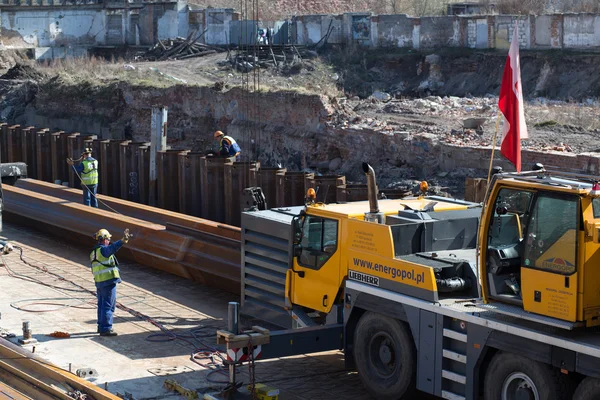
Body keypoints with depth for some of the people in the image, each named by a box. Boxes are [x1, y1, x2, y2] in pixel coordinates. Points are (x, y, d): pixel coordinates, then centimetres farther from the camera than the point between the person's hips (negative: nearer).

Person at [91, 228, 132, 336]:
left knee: (101, 305, 18)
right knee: (109, 305, -7)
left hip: (99, 282, 10)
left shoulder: (94, 252, 18)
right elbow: (113, 247, -35)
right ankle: (105, 329, -7)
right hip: (108, 280, -10)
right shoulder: (103, 250, -13)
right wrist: (123, 240, -48)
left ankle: (101, 326, 27)